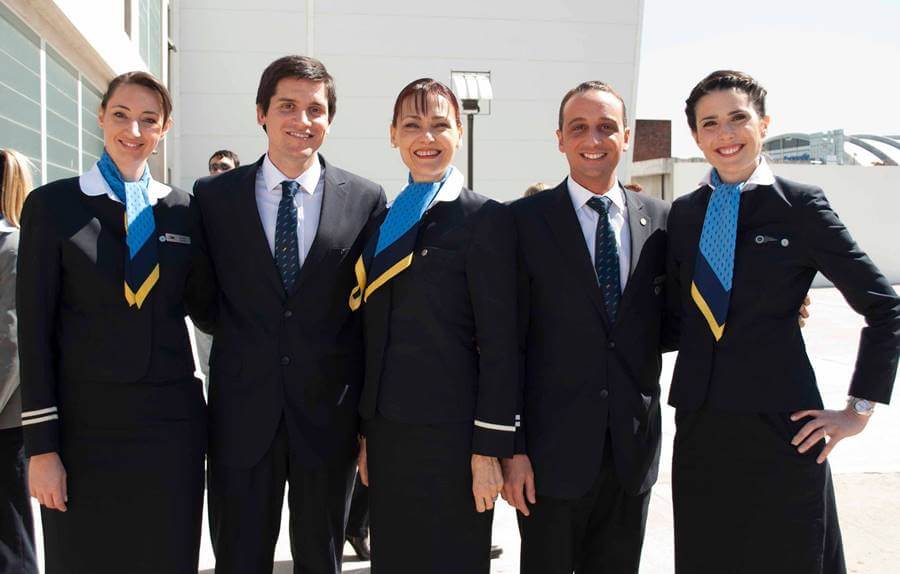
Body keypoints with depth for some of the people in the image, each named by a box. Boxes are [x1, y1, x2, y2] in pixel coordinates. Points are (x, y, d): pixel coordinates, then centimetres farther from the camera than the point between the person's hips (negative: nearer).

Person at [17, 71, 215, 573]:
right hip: (84, 422, -2)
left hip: (171, 420, 2)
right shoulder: (52, 205, -1)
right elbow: (34, 328, -4)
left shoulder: (184, 210, 7)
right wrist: (42, 446, -8)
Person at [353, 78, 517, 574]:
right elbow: (377, 339, 14)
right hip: (387, 431, 6)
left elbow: (499, 344, -10)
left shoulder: (485, 219, -6)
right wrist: (366, 434, 13)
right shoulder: (383, 223, 13)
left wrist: (489, 448, -13)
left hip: (450, 434, -6)